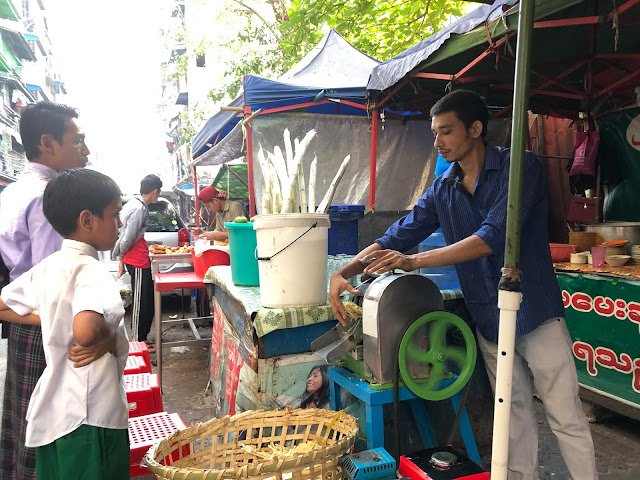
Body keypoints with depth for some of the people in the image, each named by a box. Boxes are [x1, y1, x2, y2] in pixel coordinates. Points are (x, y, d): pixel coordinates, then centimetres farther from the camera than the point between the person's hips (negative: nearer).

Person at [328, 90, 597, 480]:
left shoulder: (520, 167, -13)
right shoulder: (442, 190, 3)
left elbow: (492, 238, -25)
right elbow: (396, 238, 0)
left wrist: (414, 262, -27)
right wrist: (342, 273, -13)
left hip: (536, 314, -4)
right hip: (489, 320, 5)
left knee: (566, 418, 7)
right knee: (515, 416, 17)